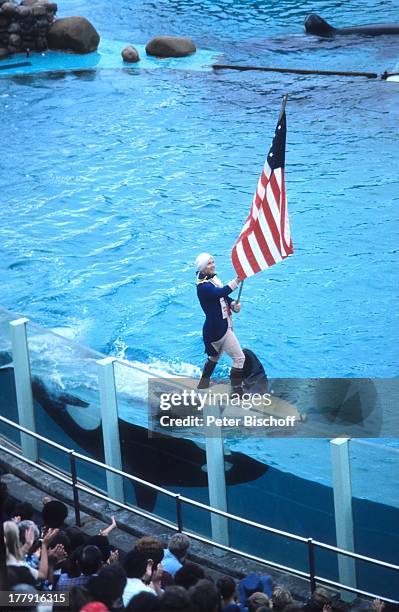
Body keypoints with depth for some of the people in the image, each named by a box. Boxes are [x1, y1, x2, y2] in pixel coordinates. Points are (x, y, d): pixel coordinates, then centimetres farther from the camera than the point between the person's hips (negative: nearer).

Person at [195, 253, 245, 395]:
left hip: (224, 326, 10)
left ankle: (203, 384, 44)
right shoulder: (203, 286, -22)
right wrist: (237, 281, -55)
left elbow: (223, 297, 17)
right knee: (239, 358, -9)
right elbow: (220, 293, -42)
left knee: (214, 356, 27)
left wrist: (233, 305, -5)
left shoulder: (214, 279, 7)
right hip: (217, 330, -10)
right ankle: (237, 391, -3)